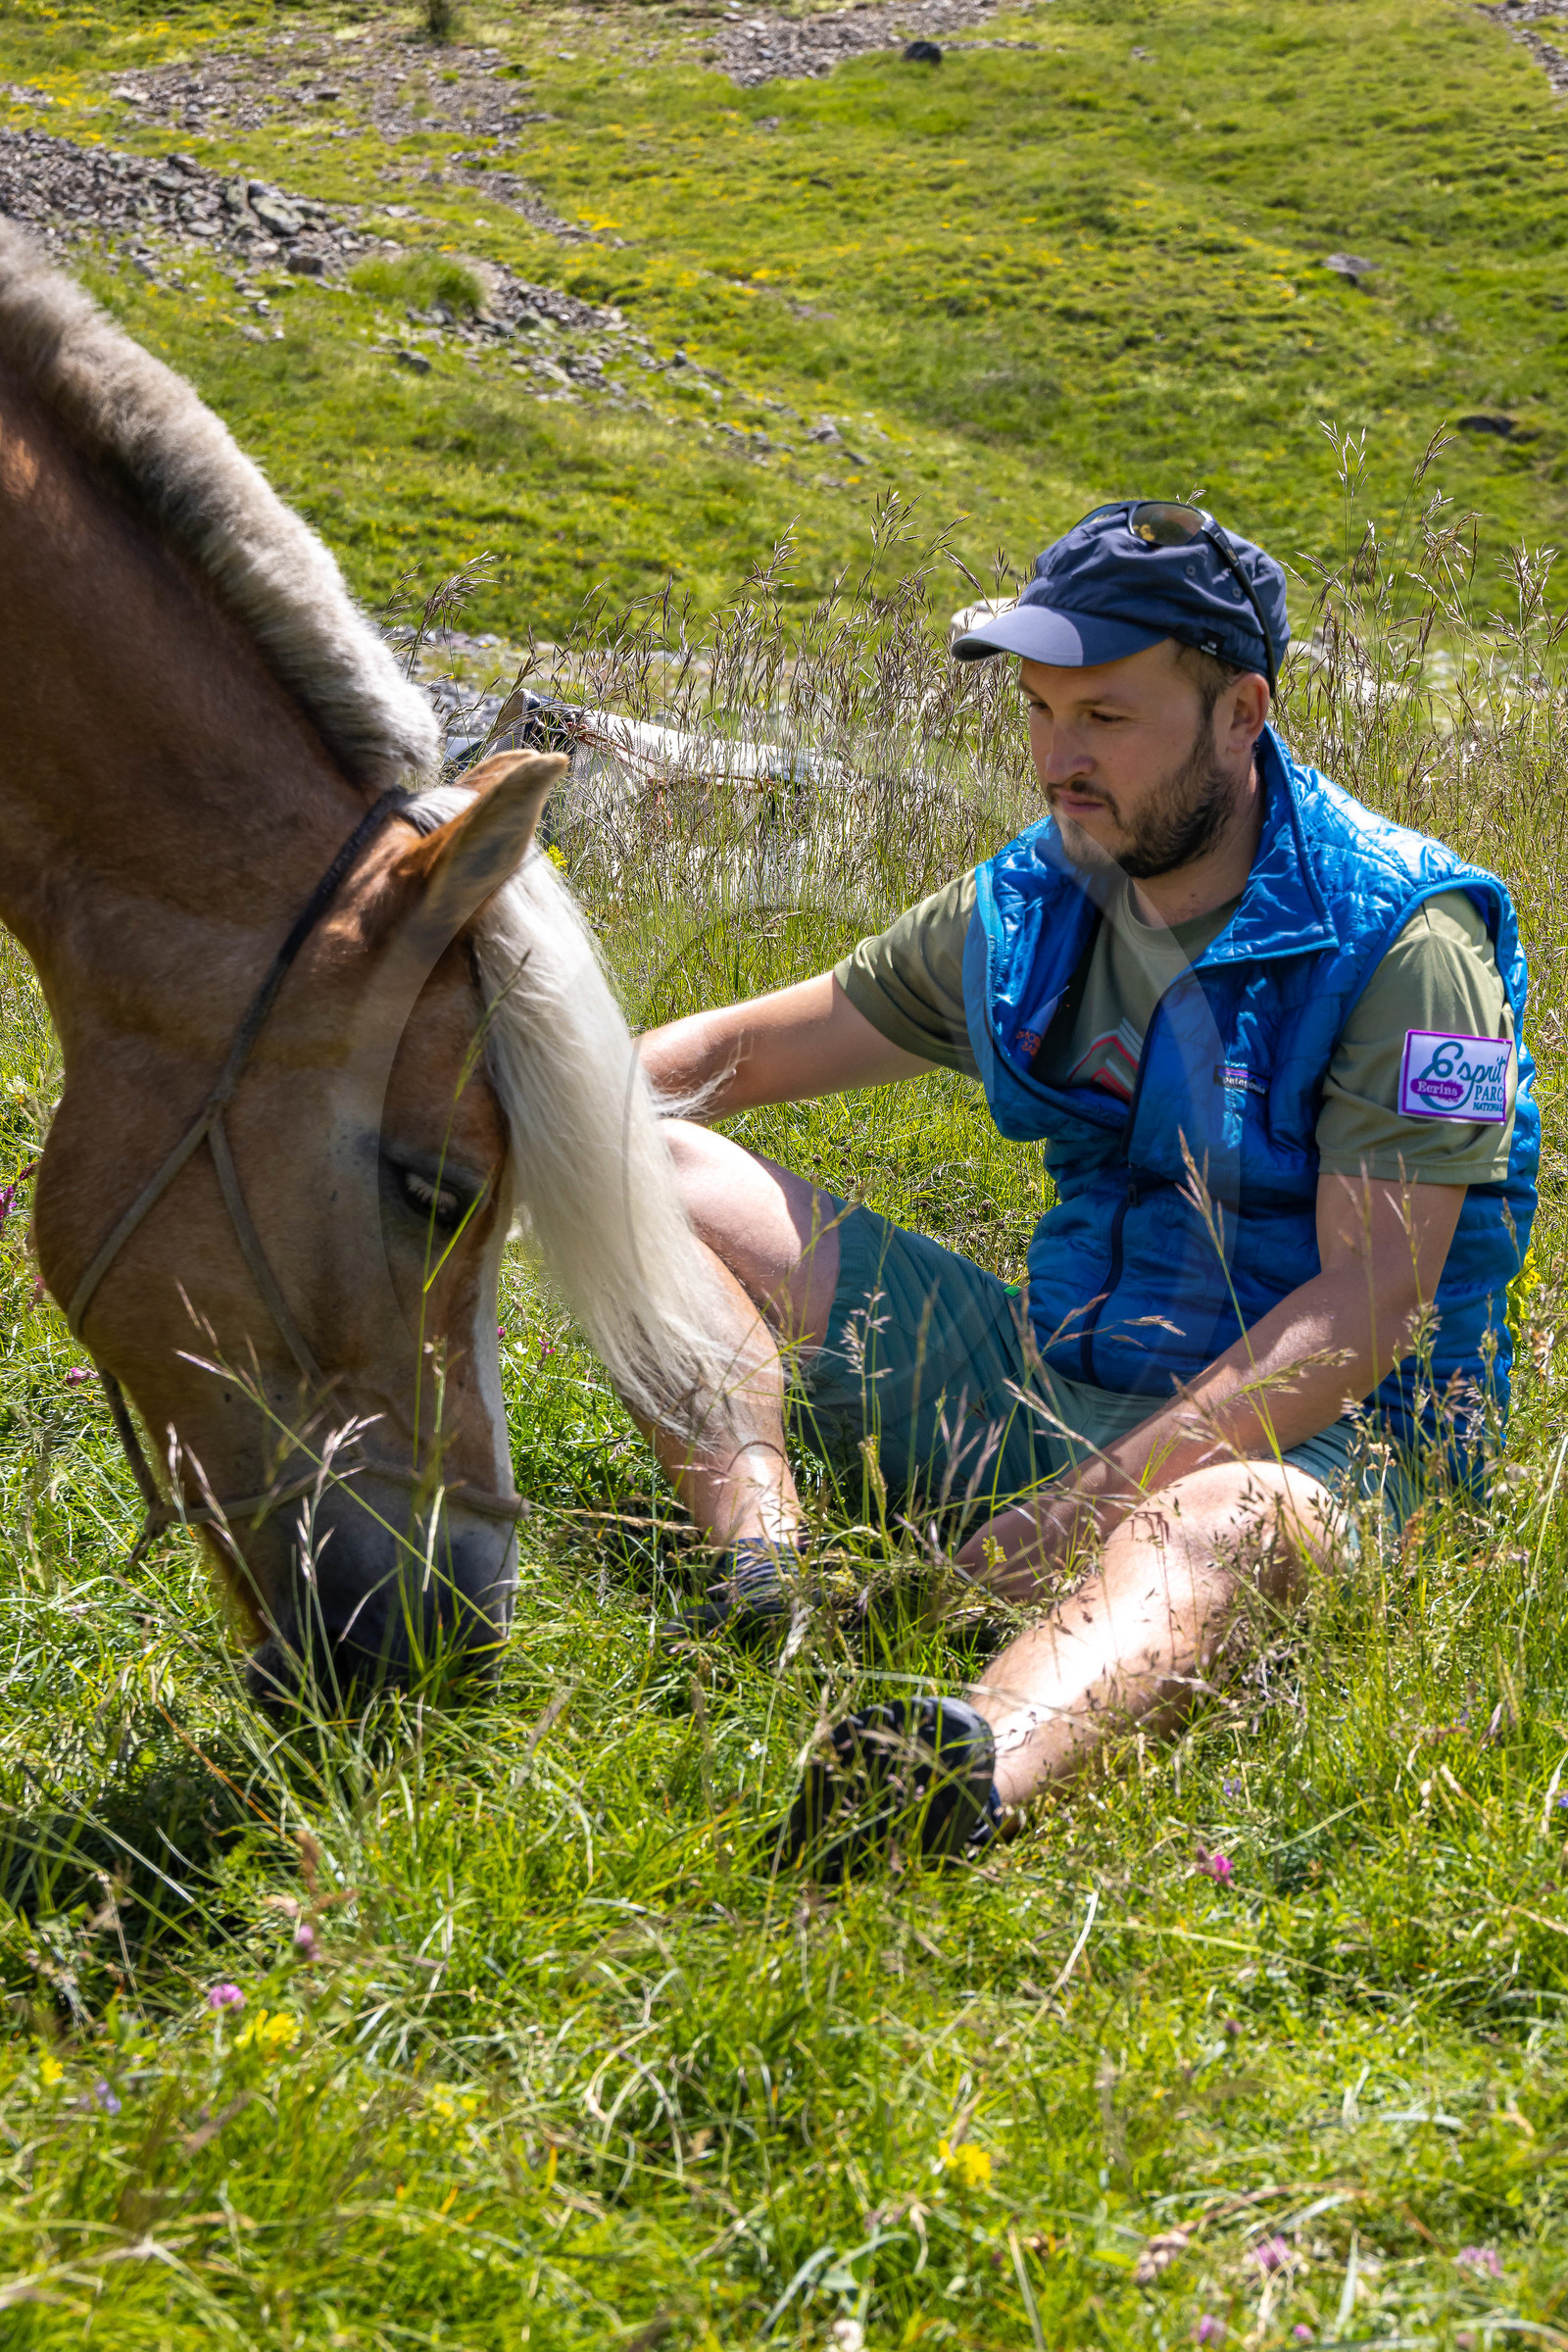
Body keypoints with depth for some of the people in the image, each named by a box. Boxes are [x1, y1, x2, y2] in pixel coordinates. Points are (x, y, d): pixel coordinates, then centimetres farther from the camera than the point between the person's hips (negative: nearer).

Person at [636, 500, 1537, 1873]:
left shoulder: (1401, 943, -14)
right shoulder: (1027, 908, 5)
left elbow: (1365, 1312, -20)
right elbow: (740, 1054, 14)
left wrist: (1089, 1501, -28)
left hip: (1300, 1433, -6)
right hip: (1047, 1382, 7)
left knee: (1207, 1528, -44)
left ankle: (976, 1777, -75)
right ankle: (767, 1582, -27)